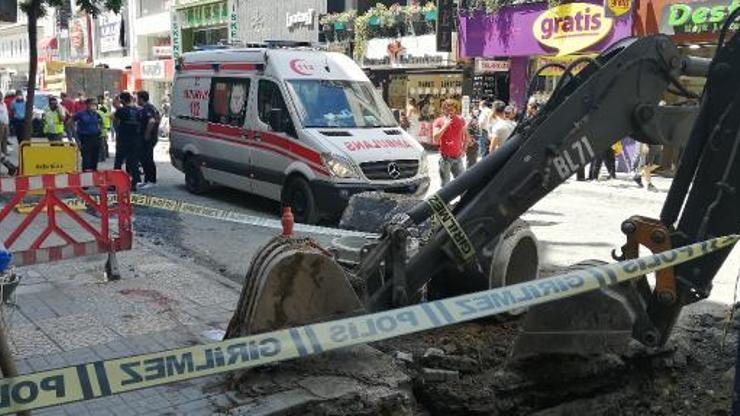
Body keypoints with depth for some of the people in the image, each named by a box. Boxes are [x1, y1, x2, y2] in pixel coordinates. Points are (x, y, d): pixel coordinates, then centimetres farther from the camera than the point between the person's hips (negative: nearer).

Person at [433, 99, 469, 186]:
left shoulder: (460, 120, 3)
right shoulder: (439, 122, -6)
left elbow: (465, 135, 17)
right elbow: (435, 138, -18)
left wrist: (464, 148, 6)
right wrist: (445, 125, -22)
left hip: (458, 156, 3)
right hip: (445, 157, -3)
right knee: (445, 184, 4)